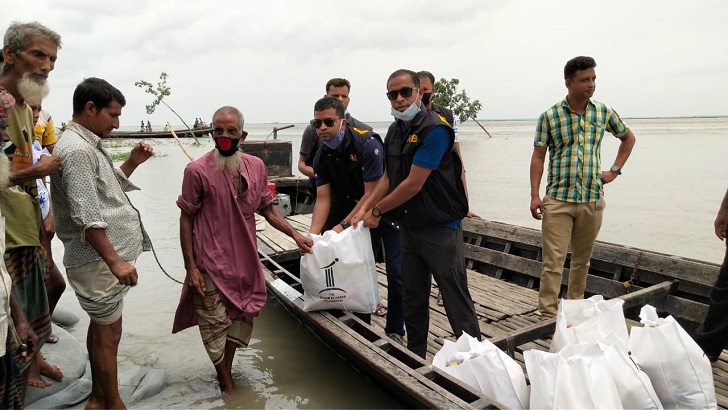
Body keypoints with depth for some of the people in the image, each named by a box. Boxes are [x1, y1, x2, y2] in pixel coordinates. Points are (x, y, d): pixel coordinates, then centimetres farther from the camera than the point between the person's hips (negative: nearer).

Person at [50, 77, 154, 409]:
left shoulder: (88, 144, 12)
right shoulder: (77, 149, -19)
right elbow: (87, 217, -25)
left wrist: (132, 163, 10)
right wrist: (115, 261, -26)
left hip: (103, 257, 10)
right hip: (98, 260, -10)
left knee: (100, 327, 18)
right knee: (109, 334, 2)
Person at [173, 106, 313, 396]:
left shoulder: (256, 167, -1)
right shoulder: (198, 170, -13)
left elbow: (267, 208, 9)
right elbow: (186, 220, -7)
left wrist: (295, 235, -1)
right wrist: (190, 267, -8)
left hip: (245, 260, 5)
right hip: (212, 263, -4)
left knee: (240, 317, 17)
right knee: (215, 324, 7)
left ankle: (226, 371, 42)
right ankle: (226, 383, 30)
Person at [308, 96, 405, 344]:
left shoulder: (367, 145, -24)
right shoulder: (322, 157, -5)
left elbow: (371, 194, -24)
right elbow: (323, 199, -9)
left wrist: (343, 226, -26)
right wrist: (312, 235, -22)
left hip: (388, 212, -5)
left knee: (396, 274, -3)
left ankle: (395, 331, 14)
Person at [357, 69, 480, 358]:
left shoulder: (435, 129, -17)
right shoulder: (394, 131, 9)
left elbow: (414, 184, -20)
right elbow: (389, 179, 11)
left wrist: (377, 210, -11)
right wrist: (364, 209, -2)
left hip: (440, 227, -8)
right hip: (409, 225, 8)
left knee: (456, 298, 1)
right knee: (412, 299, 16)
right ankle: (415, 357, 31)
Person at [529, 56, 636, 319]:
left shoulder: (604, 112, 4)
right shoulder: (549, 116, -4)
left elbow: (628, 138, 22)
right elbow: (538, 157, -2)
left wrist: (615, 170, 12)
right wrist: (535, 196, -9)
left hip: (592, 200, 3)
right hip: (557, 200, -3)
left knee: (582, 260, 14)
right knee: (553, 261, -5)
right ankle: (547, 316, 2)